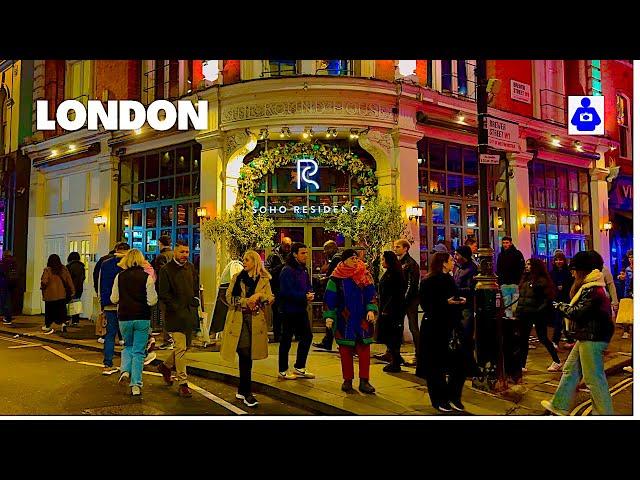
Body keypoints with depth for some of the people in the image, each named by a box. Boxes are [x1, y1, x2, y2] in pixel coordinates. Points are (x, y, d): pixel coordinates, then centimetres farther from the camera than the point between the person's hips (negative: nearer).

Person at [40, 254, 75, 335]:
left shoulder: (47, 270, -10)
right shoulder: (64, 269, 1)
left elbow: (44, 282, -18)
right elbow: (69, 280, 1)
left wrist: (42, 287, 3)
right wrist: (72, 291, 6)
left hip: (50, 295, -3)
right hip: (62, 295, 3)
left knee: (50, 311, 8)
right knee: (61, 310, 11)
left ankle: (47, 327, 15)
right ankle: (63, 323, -5)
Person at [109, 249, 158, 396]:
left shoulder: (119, 277, -2)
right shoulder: (147, 277, -8)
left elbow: (114, 299, 5)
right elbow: (152, 301, -9)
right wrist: (153, 285, 4)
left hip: (124, 318, 2)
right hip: (143, 318, -2)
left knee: (128, 346, 24)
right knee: (139, 351, 6)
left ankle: (125, 371, 1)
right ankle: (136, 385, 4)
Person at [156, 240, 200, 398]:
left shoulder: (191, 267, 12)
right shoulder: (166, 270, -7)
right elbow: (163, 294, -10)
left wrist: (195, 301, 8)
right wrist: (177, 308, -13)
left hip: (190, 313, 7)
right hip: (175, 314, -7)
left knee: (185, 346, 15)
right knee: (180, 348, -7)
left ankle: (165, 366, 40)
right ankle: (183, 384, 1)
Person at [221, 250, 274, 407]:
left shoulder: (264, 280, 9)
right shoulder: (237, 278, 10)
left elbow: (271, 299, -1)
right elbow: (229, 298, 1)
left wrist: (259, 295, -18)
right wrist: (246, 301, -10)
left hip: (256, 322, 1)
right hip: (238, 320, -1)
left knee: (247, 357, 6)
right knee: (245, 355, -8)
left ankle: (242, 390, 19)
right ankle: (246, 393, -3)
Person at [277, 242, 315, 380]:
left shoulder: (303, 269, 12)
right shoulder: (287, 270, -16)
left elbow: (308, 286, 16)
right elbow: (287, 292, -23)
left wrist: (310, 294, -6)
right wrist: (304, 296, -23)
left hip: (301, 309, 9)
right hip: (289, 310, -9)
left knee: (307, 336, 11)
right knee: (286, 340, 2)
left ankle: (299, 368, 25)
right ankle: (283, 371, 15)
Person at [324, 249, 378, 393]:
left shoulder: (364, 274, 3)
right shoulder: (336, 278, -1)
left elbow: (371, 293, 1)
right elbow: (329, 298, 0)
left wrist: (371, 310, -12)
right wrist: (329, 316, -6)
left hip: (362, 319, 1)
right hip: (344, 320, -1)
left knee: (364, 350, 0)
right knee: (345, 350, 6)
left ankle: (364, 381, 7)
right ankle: (347, 380, 17)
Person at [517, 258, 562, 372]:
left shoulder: (542, 280, -9)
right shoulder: (525, 280, 14)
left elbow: (548, 298, -13)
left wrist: (540, 309, -19)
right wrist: (518, 310, 11)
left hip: (537, 315, -8)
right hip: (525, 315, 8)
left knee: (542, 338, 1)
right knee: (523, 339, 8)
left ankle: (557, 361, 18)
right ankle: (522, 365, 14)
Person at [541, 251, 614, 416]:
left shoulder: (592, 290, -20)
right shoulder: (589, 286, 13)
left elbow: (577, 312, -20)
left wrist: (560, 306, -4)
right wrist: (565, 306, 3)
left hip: (592, 339, -11)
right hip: (586, 337, 11)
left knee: (593, 377, -1)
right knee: (570, 370, 15)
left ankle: (604, 412, 11)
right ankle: (560, 405, 23)